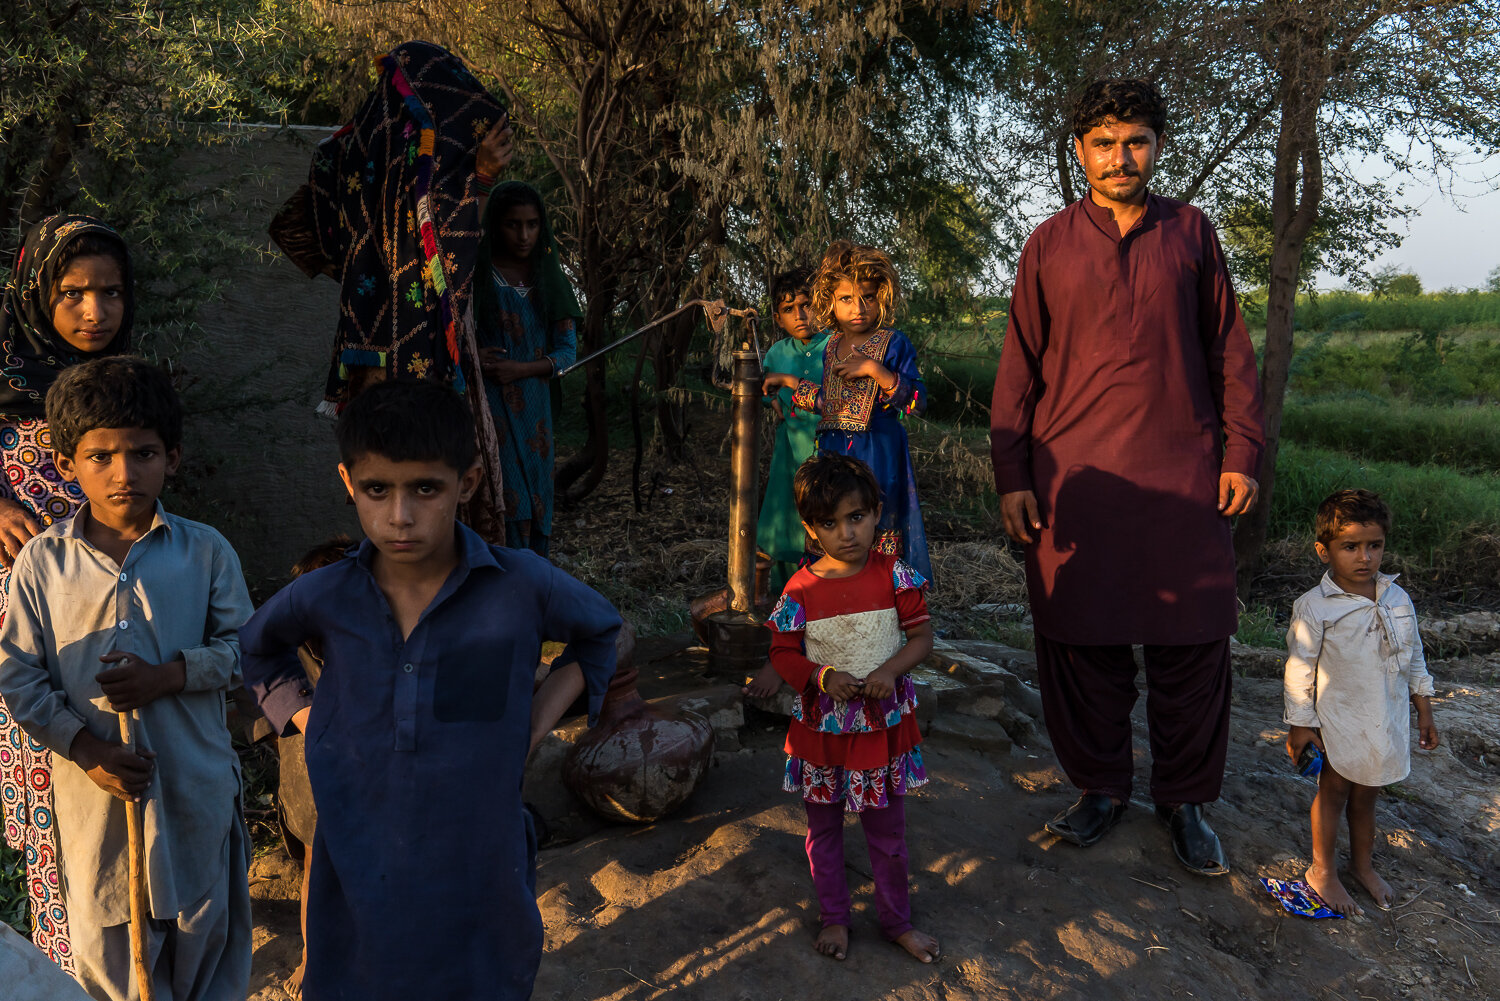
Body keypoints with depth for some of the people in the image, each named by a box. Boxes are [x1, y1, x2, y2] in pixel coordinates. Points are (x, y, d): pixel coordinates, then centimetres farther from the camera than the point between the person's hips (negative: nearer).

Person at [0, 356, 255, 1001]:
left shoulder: (205, 551, -4)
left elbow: (243, 647, -1)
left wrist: (167, 676, -17)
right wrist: (88, 749, -12)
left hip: (196, 781, 0)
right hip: (93, 784, 0)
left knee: (203, 925, 16)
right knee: (108, 946, 14)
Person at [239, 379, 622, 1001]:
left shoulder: (523, 588, -15)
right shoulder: (322, 599, -9)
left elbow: (604, 633, 7)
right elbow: (258, 648, 16)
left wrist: (546, 709, -4)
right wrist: (301, 713, 2)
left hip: (479, 871, -1)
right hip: (357, 874, 2)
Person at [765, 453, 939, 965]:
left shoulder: (894, 575, -10)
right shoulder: (801, 589, -12)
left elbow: (922, 634, -4)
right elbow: (782, 654, -5)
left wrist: (891, 669, -22)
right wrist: (822, 677, -22)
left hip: (884, 722, 0)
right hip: (822, 726, 0)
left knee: (888, 830, 15)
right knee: (823, 827, 17)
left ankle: (897, 921, 35)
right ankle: (833, 917, 37)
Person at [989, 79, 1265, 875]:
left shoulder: (1190, 232, 8)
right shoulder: (1049, 244, 7)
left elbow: (1228, 348, 10)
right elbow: (1019, 366, 6)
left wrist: (1242, 451, 2)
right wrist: (1011, 475, 0)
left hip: (1181, 468, 0)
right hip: (1074, 474, 0)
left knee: (1192, 645, 4)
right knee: (1081, 641, 5)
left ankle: (1184, 800, 22)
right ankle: (1100, 787, 24)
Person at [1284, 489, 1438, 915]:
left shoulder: (1398, 599, 2)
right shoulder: (1314, 608, -14)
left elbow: (1414, 659, 12)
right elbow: (1300, 669, -11)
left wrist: (1424, 711, 13)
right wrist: (1300, 725, -10)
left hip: (1387, 722, 4)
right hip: (1338, 723, -4)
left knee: (1366, 794, 18)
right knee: (1333, 792, 8)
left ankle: (1364, 864, 37)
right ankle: (1323, 871, 24)